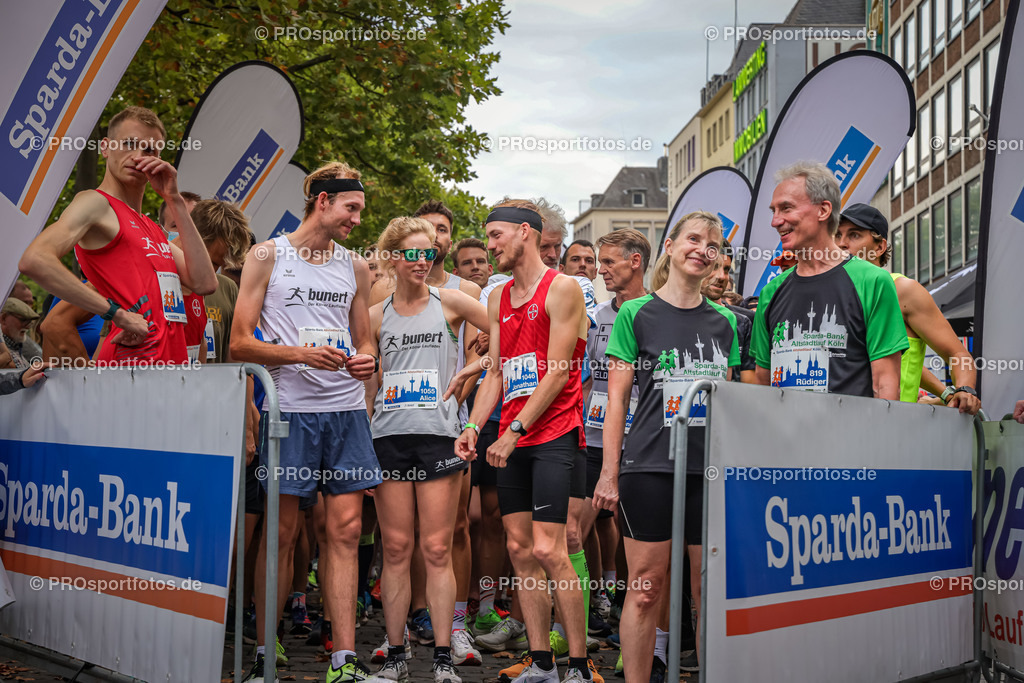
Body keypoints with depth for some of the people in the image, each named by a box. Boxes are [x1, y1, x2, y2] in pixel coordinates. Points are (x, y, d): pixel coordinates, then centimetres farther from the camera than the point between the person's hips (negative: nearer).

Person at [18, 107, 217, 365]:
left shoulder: (152, 229, 22)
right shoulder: (95, 203, 0)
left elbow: (204, 283, 10)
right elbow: (34, 260, -18)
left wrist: (175, 200, 11)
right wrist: (118, 314, -17)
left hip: (172, 360, 8)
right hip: (131, 362, -8)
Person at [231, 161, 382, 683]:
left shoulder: (355, 268, 15)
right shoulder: (267, 257, 2)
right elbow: (240, 343, -3)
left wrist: (366, 360, 0)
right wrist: (302, 354, -17)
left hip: (346, 409, 4)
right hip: (290, 409, -4)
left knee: (345, 529, 0)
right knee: (282, 529, 1)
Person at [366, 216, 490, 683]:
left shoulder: (449, 303, 5)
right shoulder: (376, 316, 11)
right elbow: (366, 385, 15)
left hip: (439, 434, -2)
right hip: (389, 436, 2)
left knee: (437, 550, -1)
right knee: (395, 548, 3)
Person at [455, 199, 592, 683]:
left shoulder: (562, 289, -5)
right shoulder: (498, 300, 17)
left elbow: (557, 373, -12)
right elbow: (495, 374, 16)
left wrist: (515, 431, -15)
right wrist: (473, 428, 1)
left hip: (554, 434, -7)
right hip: (511, 442, 7)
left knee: (548, 550, -12)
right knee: (520, 550, 6)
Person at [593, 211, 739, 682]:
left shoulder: (724, 322, 13)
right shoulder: (636, 314, 2)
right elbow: (617, 399, 0)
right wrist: (610, 471, -5)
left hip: (712, 468, 3)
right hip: (650, 466, -3)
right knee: (646, 586, -1)